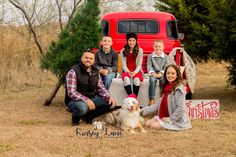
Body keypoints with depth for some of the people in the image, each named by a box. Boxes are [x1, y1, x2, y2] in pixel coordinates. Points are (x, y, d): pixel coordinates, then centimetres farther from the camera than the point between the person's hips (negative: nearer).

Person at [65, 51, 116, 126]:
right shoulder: (73, 72, -14)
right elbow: (71, 92, -22)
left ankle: (88, 116, 7)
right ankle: (75, 118, -2)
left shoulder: (95, 72, 8)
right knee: (82, 107, -40)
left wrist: (109, 98, -11)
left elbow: (101, 88, 10)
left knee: (110, 103, -10)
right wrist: (86, 100, -33)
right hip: (75, 100, -7)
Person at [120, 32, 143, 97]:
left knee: (136, 79, -36)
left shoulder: (140, 50, 5)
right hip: (126, 71, 0)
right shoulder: (123, 51, 6)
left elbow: (139, 64, 1)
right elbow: (123, 65, 2)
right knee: (126, 78, -36)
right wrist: (128, 72, -17)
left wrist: (134, 72, -17)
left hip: (136, 71, 0)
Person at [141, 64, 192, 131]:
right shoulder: (166, 87, 9)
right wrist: (145, 110, 6)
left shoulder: (179, 89, -18)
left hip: (177, 120, -9)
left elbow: (181, 108, -22)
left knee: (154, 125, -20)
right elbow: (159, 104, 12)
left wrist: (170, 119, -19)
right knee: (147, 123, -2)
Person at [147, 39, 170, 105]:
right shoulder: (150, 56, 7)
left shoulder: (165, 57, 6)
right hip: (153, 73, 0)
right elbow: (149, 66, 0)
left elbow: (167, 67, -1)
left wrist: (161, 73, -17)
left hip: (162, 73, 0)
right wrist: (153, 73, -17)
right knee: (152, 80, -33)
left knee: (163, 79, -34)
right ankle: (151, 99, -34)